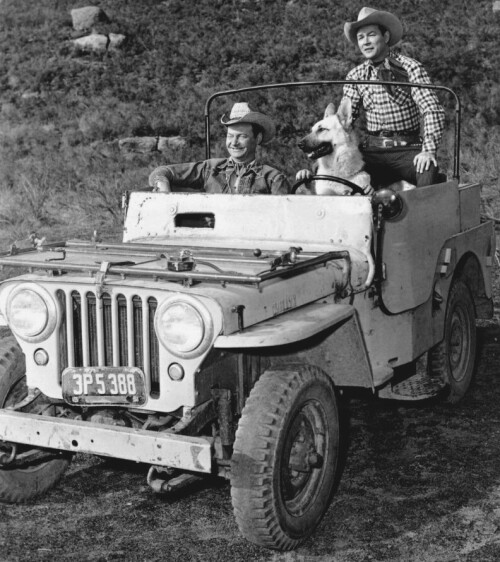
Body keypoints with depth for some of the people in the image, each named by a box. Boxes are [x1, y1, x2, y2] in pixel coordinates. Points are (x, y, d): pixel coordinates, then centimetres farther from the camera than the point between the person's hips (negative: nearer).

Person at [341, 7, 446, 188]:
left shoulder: (410, 68, -3)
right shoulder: (355, 77, 9)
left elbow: (432, 110, -10)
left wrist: (429, 150, -24)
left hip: (407, 148, -2)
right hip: (372, 151, 3)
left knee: (427, 167, -33)